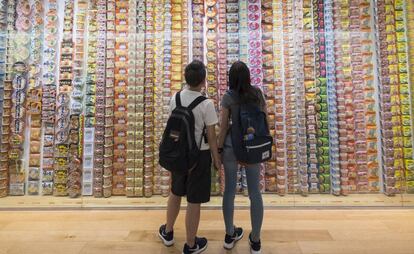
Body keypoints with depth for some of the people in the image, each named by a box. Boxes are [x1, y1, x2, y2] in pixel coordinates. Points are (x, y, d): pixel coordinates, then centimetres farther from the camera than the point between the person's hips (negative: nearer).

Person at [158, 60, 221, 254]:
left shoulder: (175, 99, -4)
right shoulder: (206, 104, -19)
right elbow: (211, 136, -14)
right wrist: (216, 159, 0)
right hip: (199, 155, -5)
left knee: (175, 193, 25)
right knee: (194, 202, 10)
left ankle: (167, 232, 45)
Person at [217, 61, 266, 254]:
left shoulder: (228, 97, -8)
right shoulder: (257, 93, 1)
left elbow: (223, 126, -9)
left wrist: (219, 149, 2)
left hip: (231, 147, -1)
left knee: (230, 190, 13)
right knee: (255, 192, 11)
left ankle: (230, 235, 31)